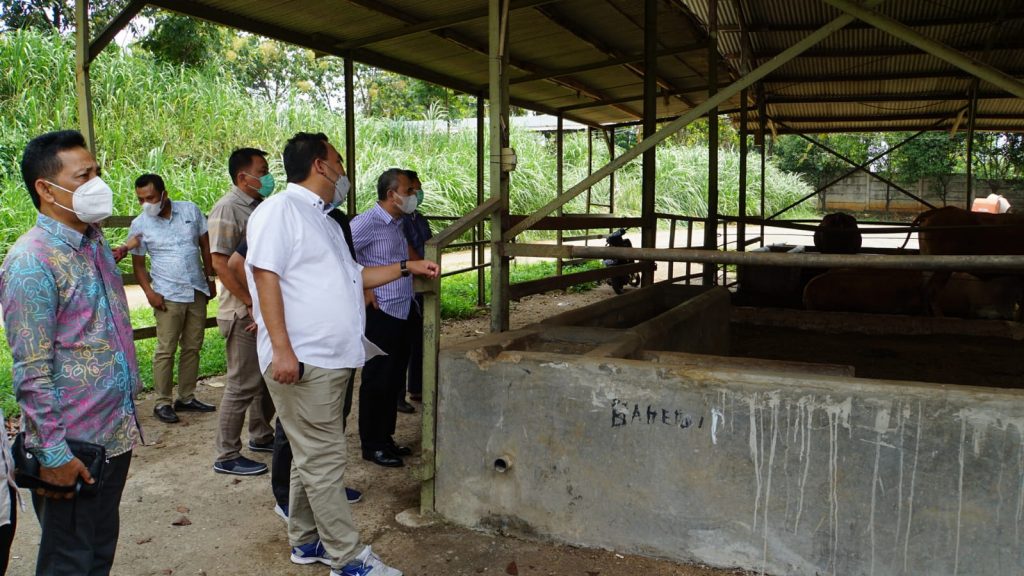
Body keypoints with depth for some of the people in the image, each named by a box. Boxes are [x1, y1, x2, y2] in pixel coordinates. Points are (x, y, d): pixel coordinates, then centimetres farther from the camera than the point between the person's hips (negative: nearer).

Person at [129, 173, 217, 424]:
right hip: (168, 296, -3)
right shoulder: (139, 225, -3)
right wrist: (149, 292, -12)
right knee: (165, 350, -3)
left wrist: (210, 278, 9)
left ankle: (186, 398, 20)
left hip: (198, 291, 3)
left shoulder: (191, 210, 1)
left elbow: (205, 245, 9)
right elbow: (138, 263, 2)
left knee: (192, 347, 10)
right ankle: (162, 403, 7)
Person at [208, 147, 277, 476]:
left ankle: (261, 436, 36)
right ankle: (227, 457, 11)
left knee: (269, 377, 19)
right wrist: (252, 304, -20)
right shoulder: (228, 209, -14)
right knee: (243, 384, -1)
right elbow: (221, 263, -21)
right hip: (244, 313, -8)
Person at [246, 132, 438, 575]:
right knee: (324, 458, -3)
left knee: (313, 455, 16)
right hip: (302, 361, -9)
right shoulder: (280, 210, -9)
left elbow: (353, 275, 29)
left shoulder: (322, 218, 20)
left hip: (331, 358, 10)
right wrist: (282, 349, -23)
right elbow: (265, 278, -17)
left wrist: (407, 268, 28)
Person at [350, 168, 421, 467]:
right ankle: (372, 446, 12)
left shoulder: (398, 224, 14)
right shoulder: (368, 222, -14)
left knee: (394, 381, 15)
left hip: (401, 314, 9)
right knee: (377, 381, 1)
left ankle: (385, 439, 27)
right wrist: (363, 289, -19)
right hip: (380, 315, -9)